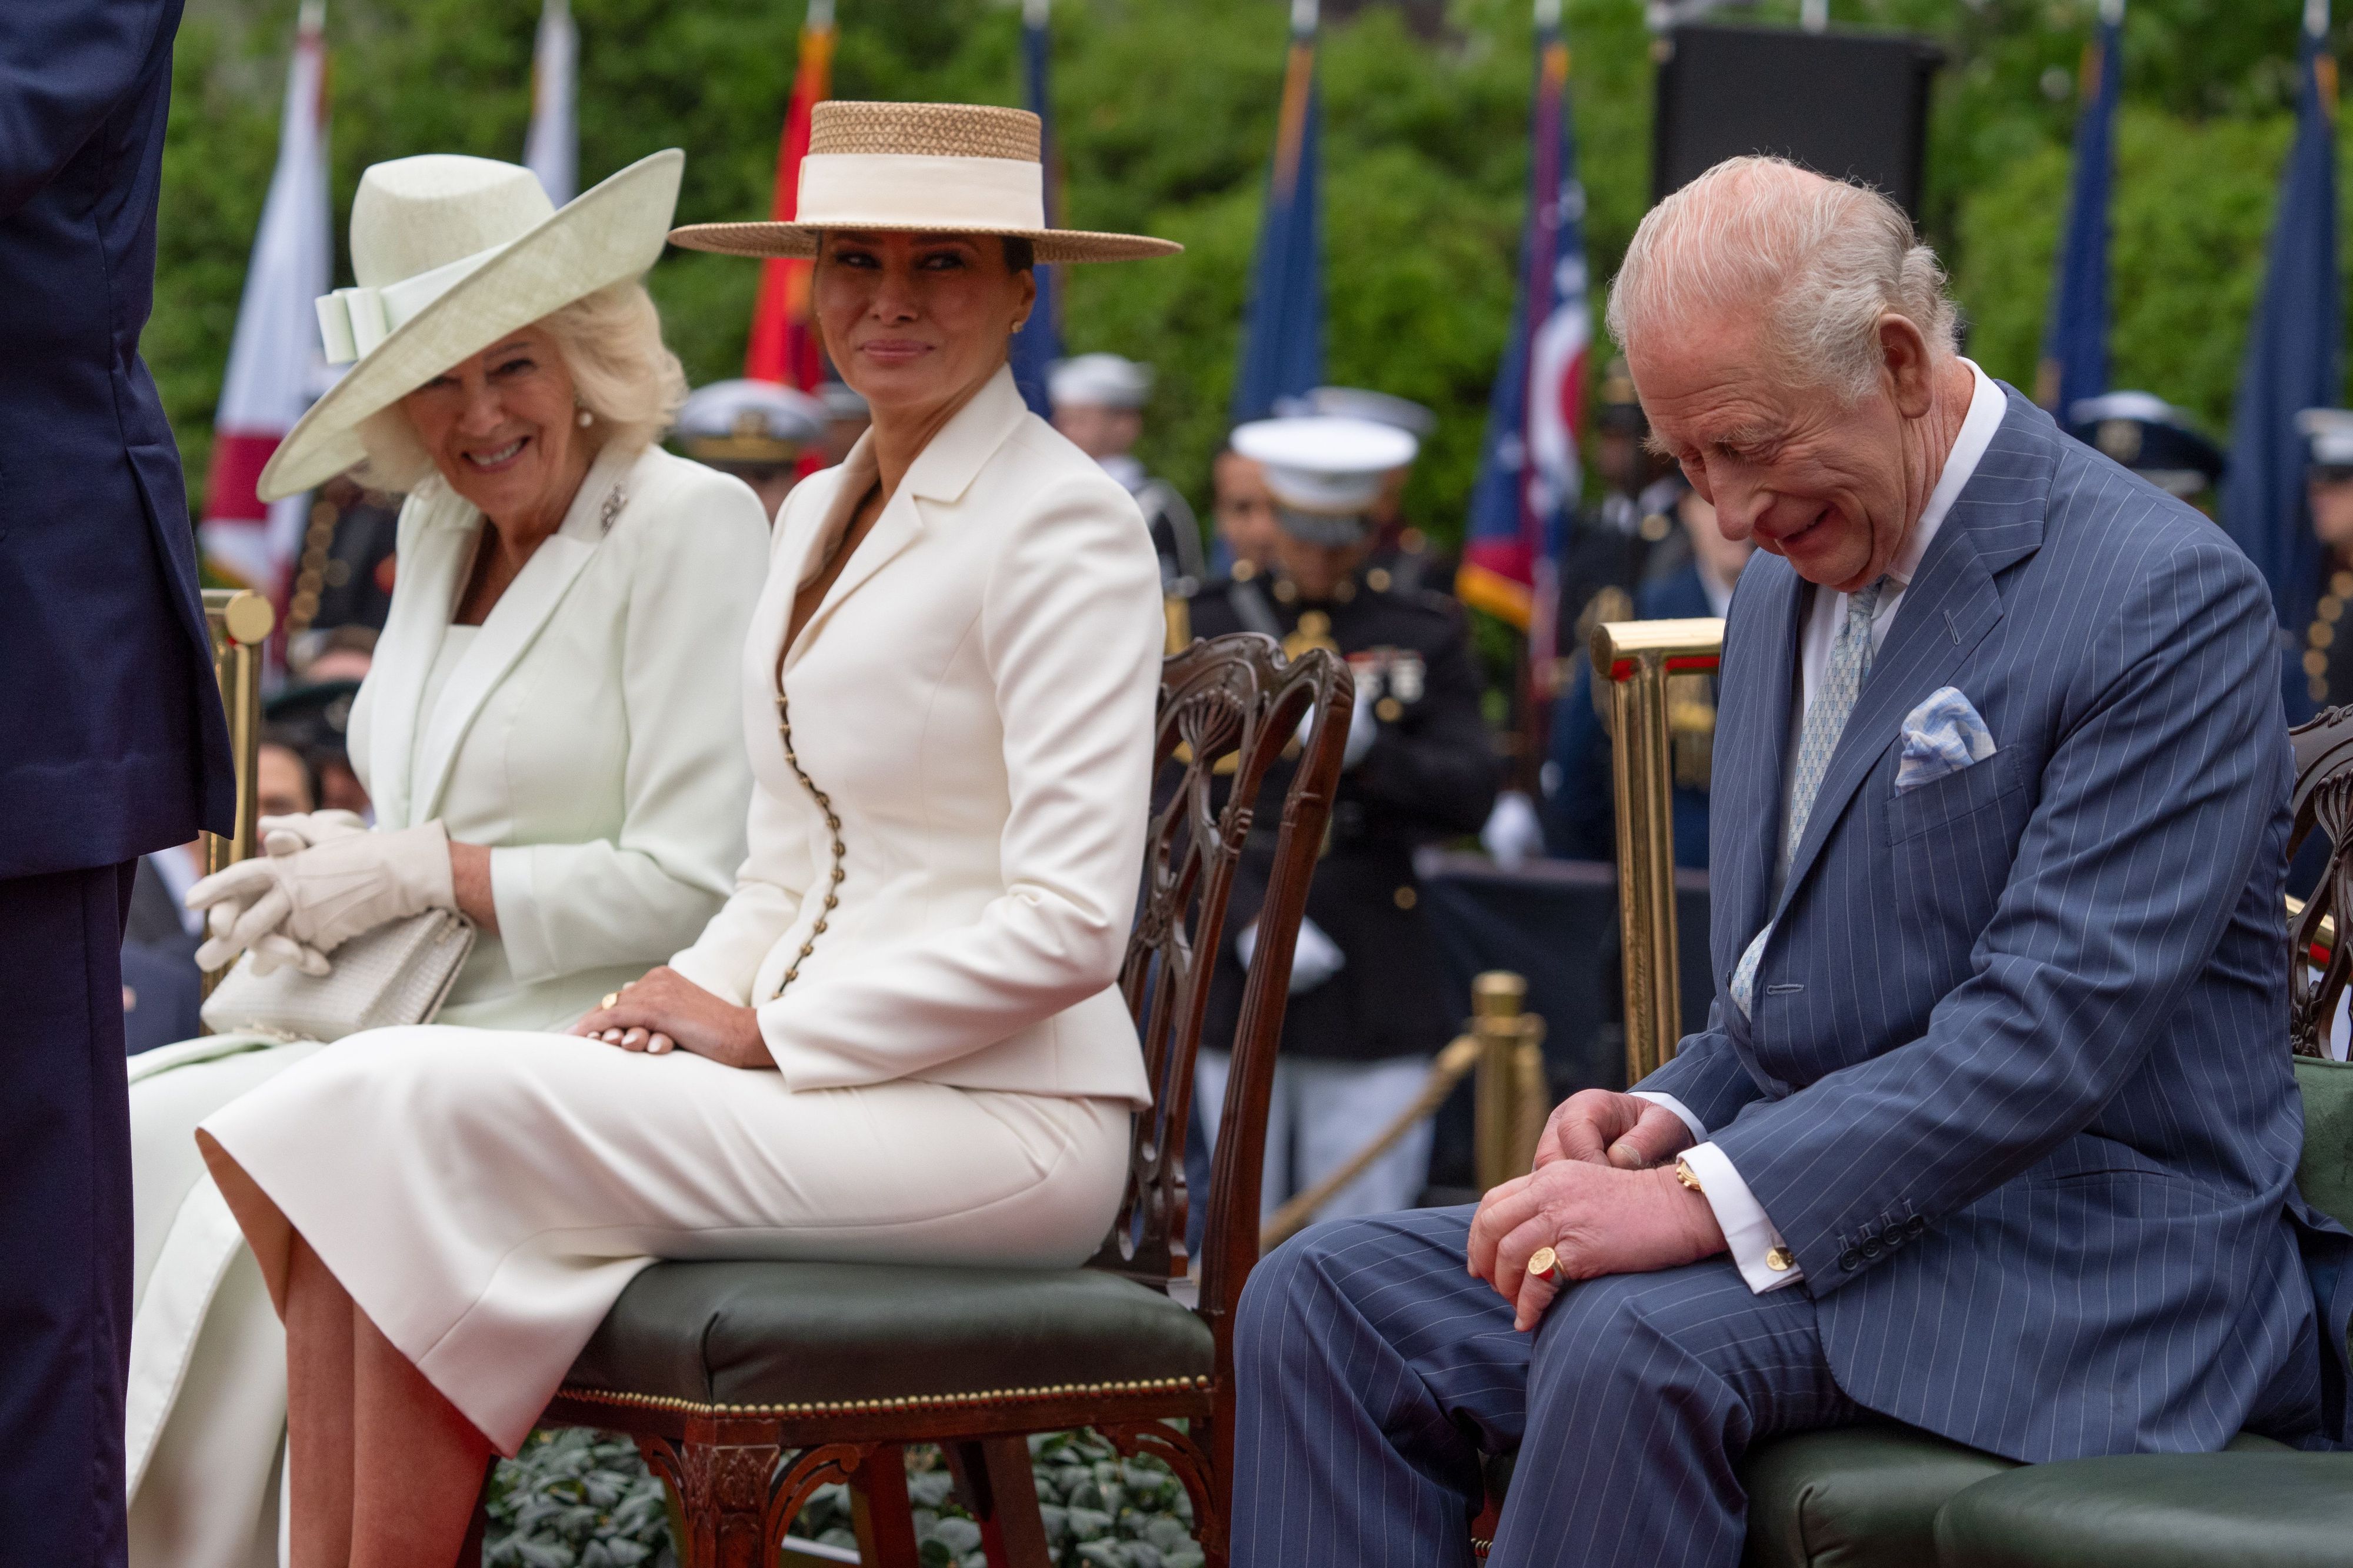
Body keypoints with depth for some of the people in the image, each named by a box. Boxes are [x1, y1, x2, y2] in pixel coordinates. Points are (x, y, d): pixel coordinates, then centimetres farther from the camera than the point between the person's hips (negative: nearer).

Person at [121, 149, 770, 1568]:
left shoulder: (692, 527, -8)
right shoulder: (437, 532, 16)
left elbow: (693, 884, -13)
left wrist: (425, 871, -11)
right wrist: (328, 873, 2)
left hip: (586, 1047, -8)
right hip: (415, 1029, 8)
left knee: (200, 1148, -28)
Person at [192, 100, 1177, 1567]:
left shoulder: (1063, 525, -9)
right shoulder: (819, 513, 18)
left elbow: (1069, 924, -16)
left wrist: (763, 1034, -12)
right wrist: (689, 999, 0)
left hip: (1002, 1115, -8)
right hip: (822, 1079, 8)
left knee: (440, 1115, -23)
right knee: (372, 1100, -14)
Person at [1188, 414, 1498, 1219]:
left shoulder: (1425, 635, 10)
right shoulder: (1211, 628, 8)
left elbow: (1470, 795, 1)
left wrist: (1368, 752, -18)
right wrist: (1249, 920, -12)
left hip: (1374, 981, 0)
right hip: (1238, 972, 0)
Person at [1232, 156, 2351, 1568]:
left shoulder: (2168, 599, -14)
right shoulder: (1788, 583, 14)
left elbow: (2053, 1032, -22)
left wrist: (1710, 1199, -27)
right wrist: (1676, 1118, 1)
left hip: (2087, 1259, -8)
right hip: (1826, 1206, 8)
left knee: (1633, 1341, -33)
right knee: (1331, 1298, -9)